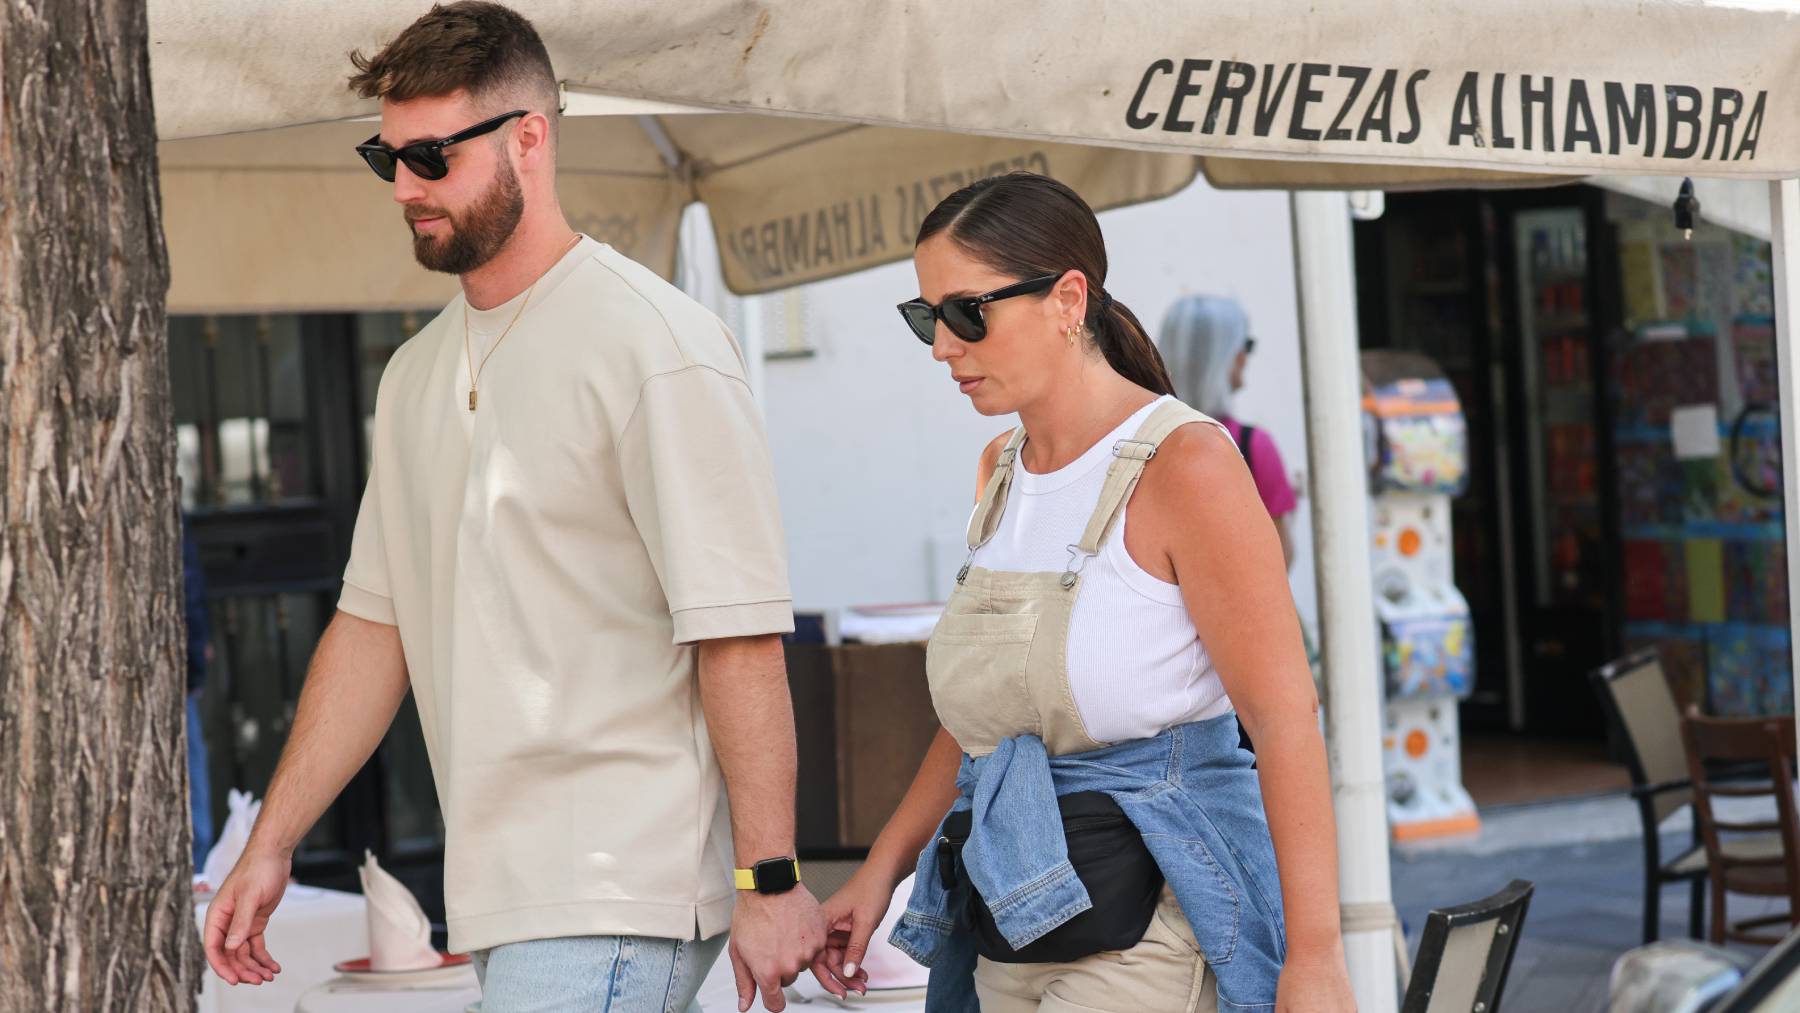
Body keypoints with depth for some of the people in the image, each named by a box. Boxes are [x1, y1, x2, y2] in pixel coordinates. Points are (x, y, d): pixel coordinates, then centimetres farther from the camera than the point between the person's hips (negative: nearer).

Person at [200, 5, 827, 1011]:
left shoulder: (655, 345, -10)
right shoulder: (416, 374, 15)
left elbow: (740, 632, -15)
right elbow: (374, 621, 18)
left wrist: (769, 880, -17)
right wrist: (273, 846, 14)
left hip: (618, 897, -7)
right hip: (500, 891, 7)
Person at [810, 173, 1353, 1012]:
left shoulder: (1183, 462, -11)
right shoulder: (1002, 469, 13)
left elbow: (1285, 714, -15)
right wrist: (881, 871, 14)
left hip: (1148, 918, -7)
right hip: (1014, 914, 7)